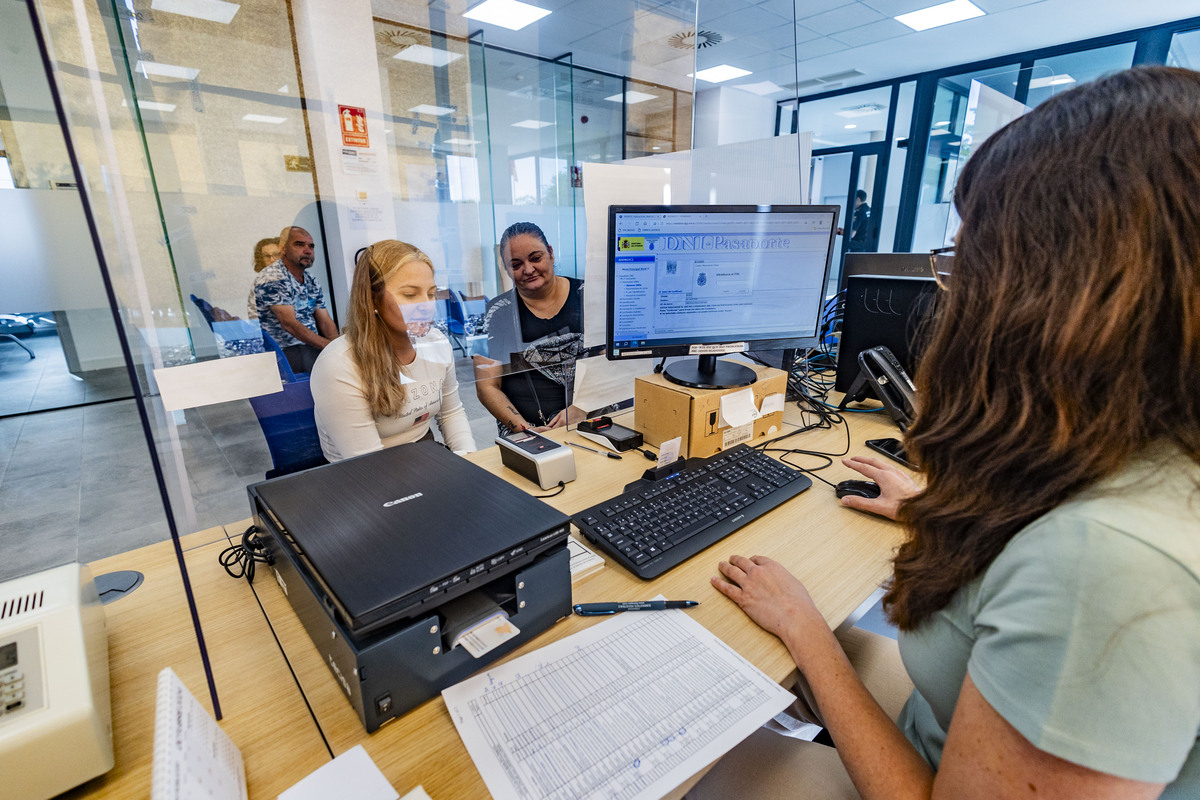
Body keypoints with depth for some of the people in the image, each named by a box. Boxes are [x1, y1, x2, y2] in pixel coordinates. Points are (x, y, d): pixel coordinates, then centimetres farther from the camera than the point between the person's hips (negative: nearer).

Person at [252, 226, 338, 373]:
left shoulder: (311, 280, 15)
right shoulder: (272, 278, -9)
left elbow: (325, 321, 10)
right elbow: (289, 323, -20)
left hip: (314, 347, 8)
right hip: (286, 351, -7)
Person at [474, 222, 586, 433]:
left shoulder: (586, 296, 7)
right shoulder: (497, 313, 7)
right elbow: (487, 386, 4)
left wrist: (582, 408, -12)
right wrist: (524, 428, -11)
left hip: (591, 424, 0)